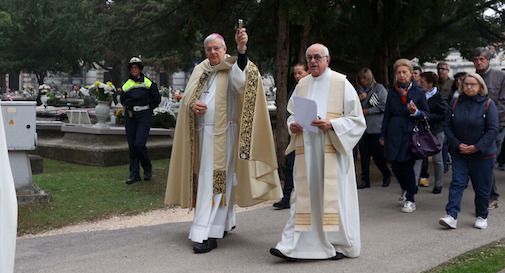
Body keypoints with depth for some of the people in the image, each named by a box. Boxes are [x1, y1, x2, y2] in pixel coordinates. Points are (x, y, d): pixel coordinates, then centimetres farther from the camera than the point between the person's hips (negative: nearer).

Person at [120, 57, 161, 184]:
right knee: (131, 146, 4)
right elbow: (122, 100, 26)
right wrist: (128, 108, 11)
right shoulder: (126, 85, 11)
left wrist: (147, 109, 3)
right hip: (130, 117, 4)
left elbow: (157, 99, 6)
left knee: (139, 144, -14)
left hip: (144, 117, -4)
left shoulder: (148, 83, 0)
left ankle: (147, 168, 10)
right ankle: (134, 174, 10)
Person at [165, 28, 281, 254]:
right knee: (217, 180, 14)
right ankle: (226, 222, 29)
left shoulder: (232, 69, -4)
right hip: (202, 133, 6)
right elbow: (187, 96, 13)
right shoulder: (200, 70, 14)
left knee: (215, 181, -9)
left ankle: (209, 233, -9)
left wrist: (241, 48, -43)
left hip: (222, 134, -6)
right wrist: (193, 105, -11)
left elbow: (241, 79, -28)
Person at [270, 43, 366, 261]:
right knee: (304, 196, 2)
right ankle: (293, 245, 1)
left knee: (333, 194, 2)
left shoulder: (341, 83, -2)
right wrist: (292, 125, -3)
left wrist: (331, 125, -18)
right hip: (306, 151, 4)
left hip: (331, 152, -4)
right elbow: (292, 114, 20)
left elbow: (356, 119, -3)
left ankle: (340, 244, 16)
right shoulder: (302, 84, 11)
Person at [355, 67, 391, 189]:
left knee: (377, 153, 2)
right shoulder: (360, 90, 13)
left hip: (376, 127, -5)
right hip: (363, 127, 5)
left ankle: (386, 174, 26)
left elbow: (384, 106, -10)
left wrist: (368, 111, -8)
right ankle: (365, 180, 9)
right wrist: (359, 99, -4)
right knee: (364, 154, 3)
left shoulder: (379, 88, -3)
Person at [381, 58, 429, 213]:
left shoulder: (418, 92, 0)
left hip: (410, 133, -3)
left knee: (408, 166, -2)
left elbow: (426, 113, 4)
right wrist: (383, 135, 11)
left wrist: (415, 112, -17)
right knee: (395, 165, 6)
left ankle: (410, 200, 12)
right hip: (394, 134, 3)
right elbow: (387, 114, 12)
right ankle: (405, 190, 35)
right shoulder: (392, 93, 9)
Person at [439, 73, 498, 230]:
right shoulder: (456, 103, 3)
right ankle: (451, 216, -10)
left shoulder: (488, 104, -6)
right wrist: (458, 144, -9)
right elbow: (448, 126, 4)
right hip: (459, 153, 2)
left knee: (482, 187, 7)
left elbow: (493, 130, -10)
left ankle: (481, 217, 23)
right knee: (457, 183, -6)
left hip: (482, 154, -2)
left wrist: (476, 147, -16)